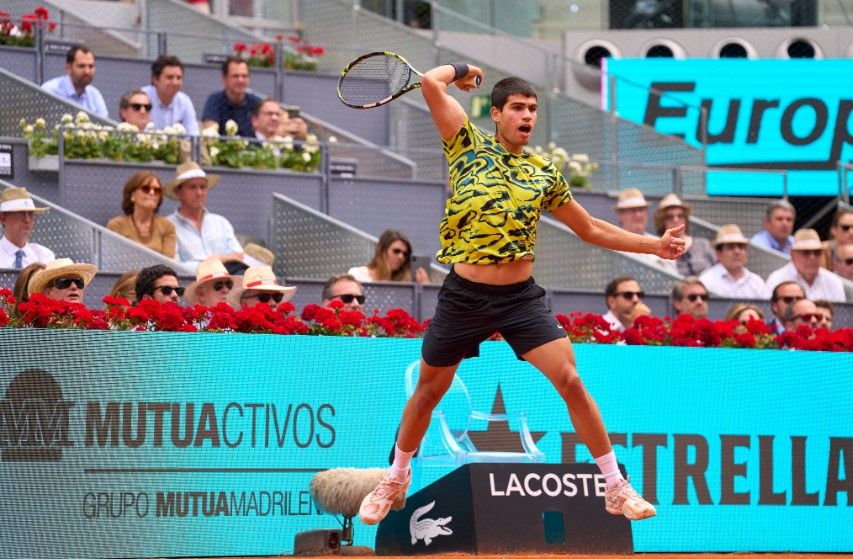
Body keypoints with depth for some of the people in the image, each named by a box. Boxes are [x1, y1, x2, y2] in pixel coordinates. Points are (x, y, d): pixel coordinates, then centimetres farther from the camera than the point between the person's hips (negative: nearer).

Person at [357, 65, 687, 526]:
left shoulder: (544, 174, 8)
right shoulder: (468, 147, 0)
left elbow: (592, 230, 17)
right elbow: (430, 83, -11)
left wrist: (654, 245, 11)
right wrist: (460, 70, 8)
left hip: (521, 298, 1)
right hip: (464, 296, -1)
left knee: (570, 381, -11)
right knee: (428, 391, 12)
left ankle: (616, 489, -5)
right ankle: (396, 478, 36)